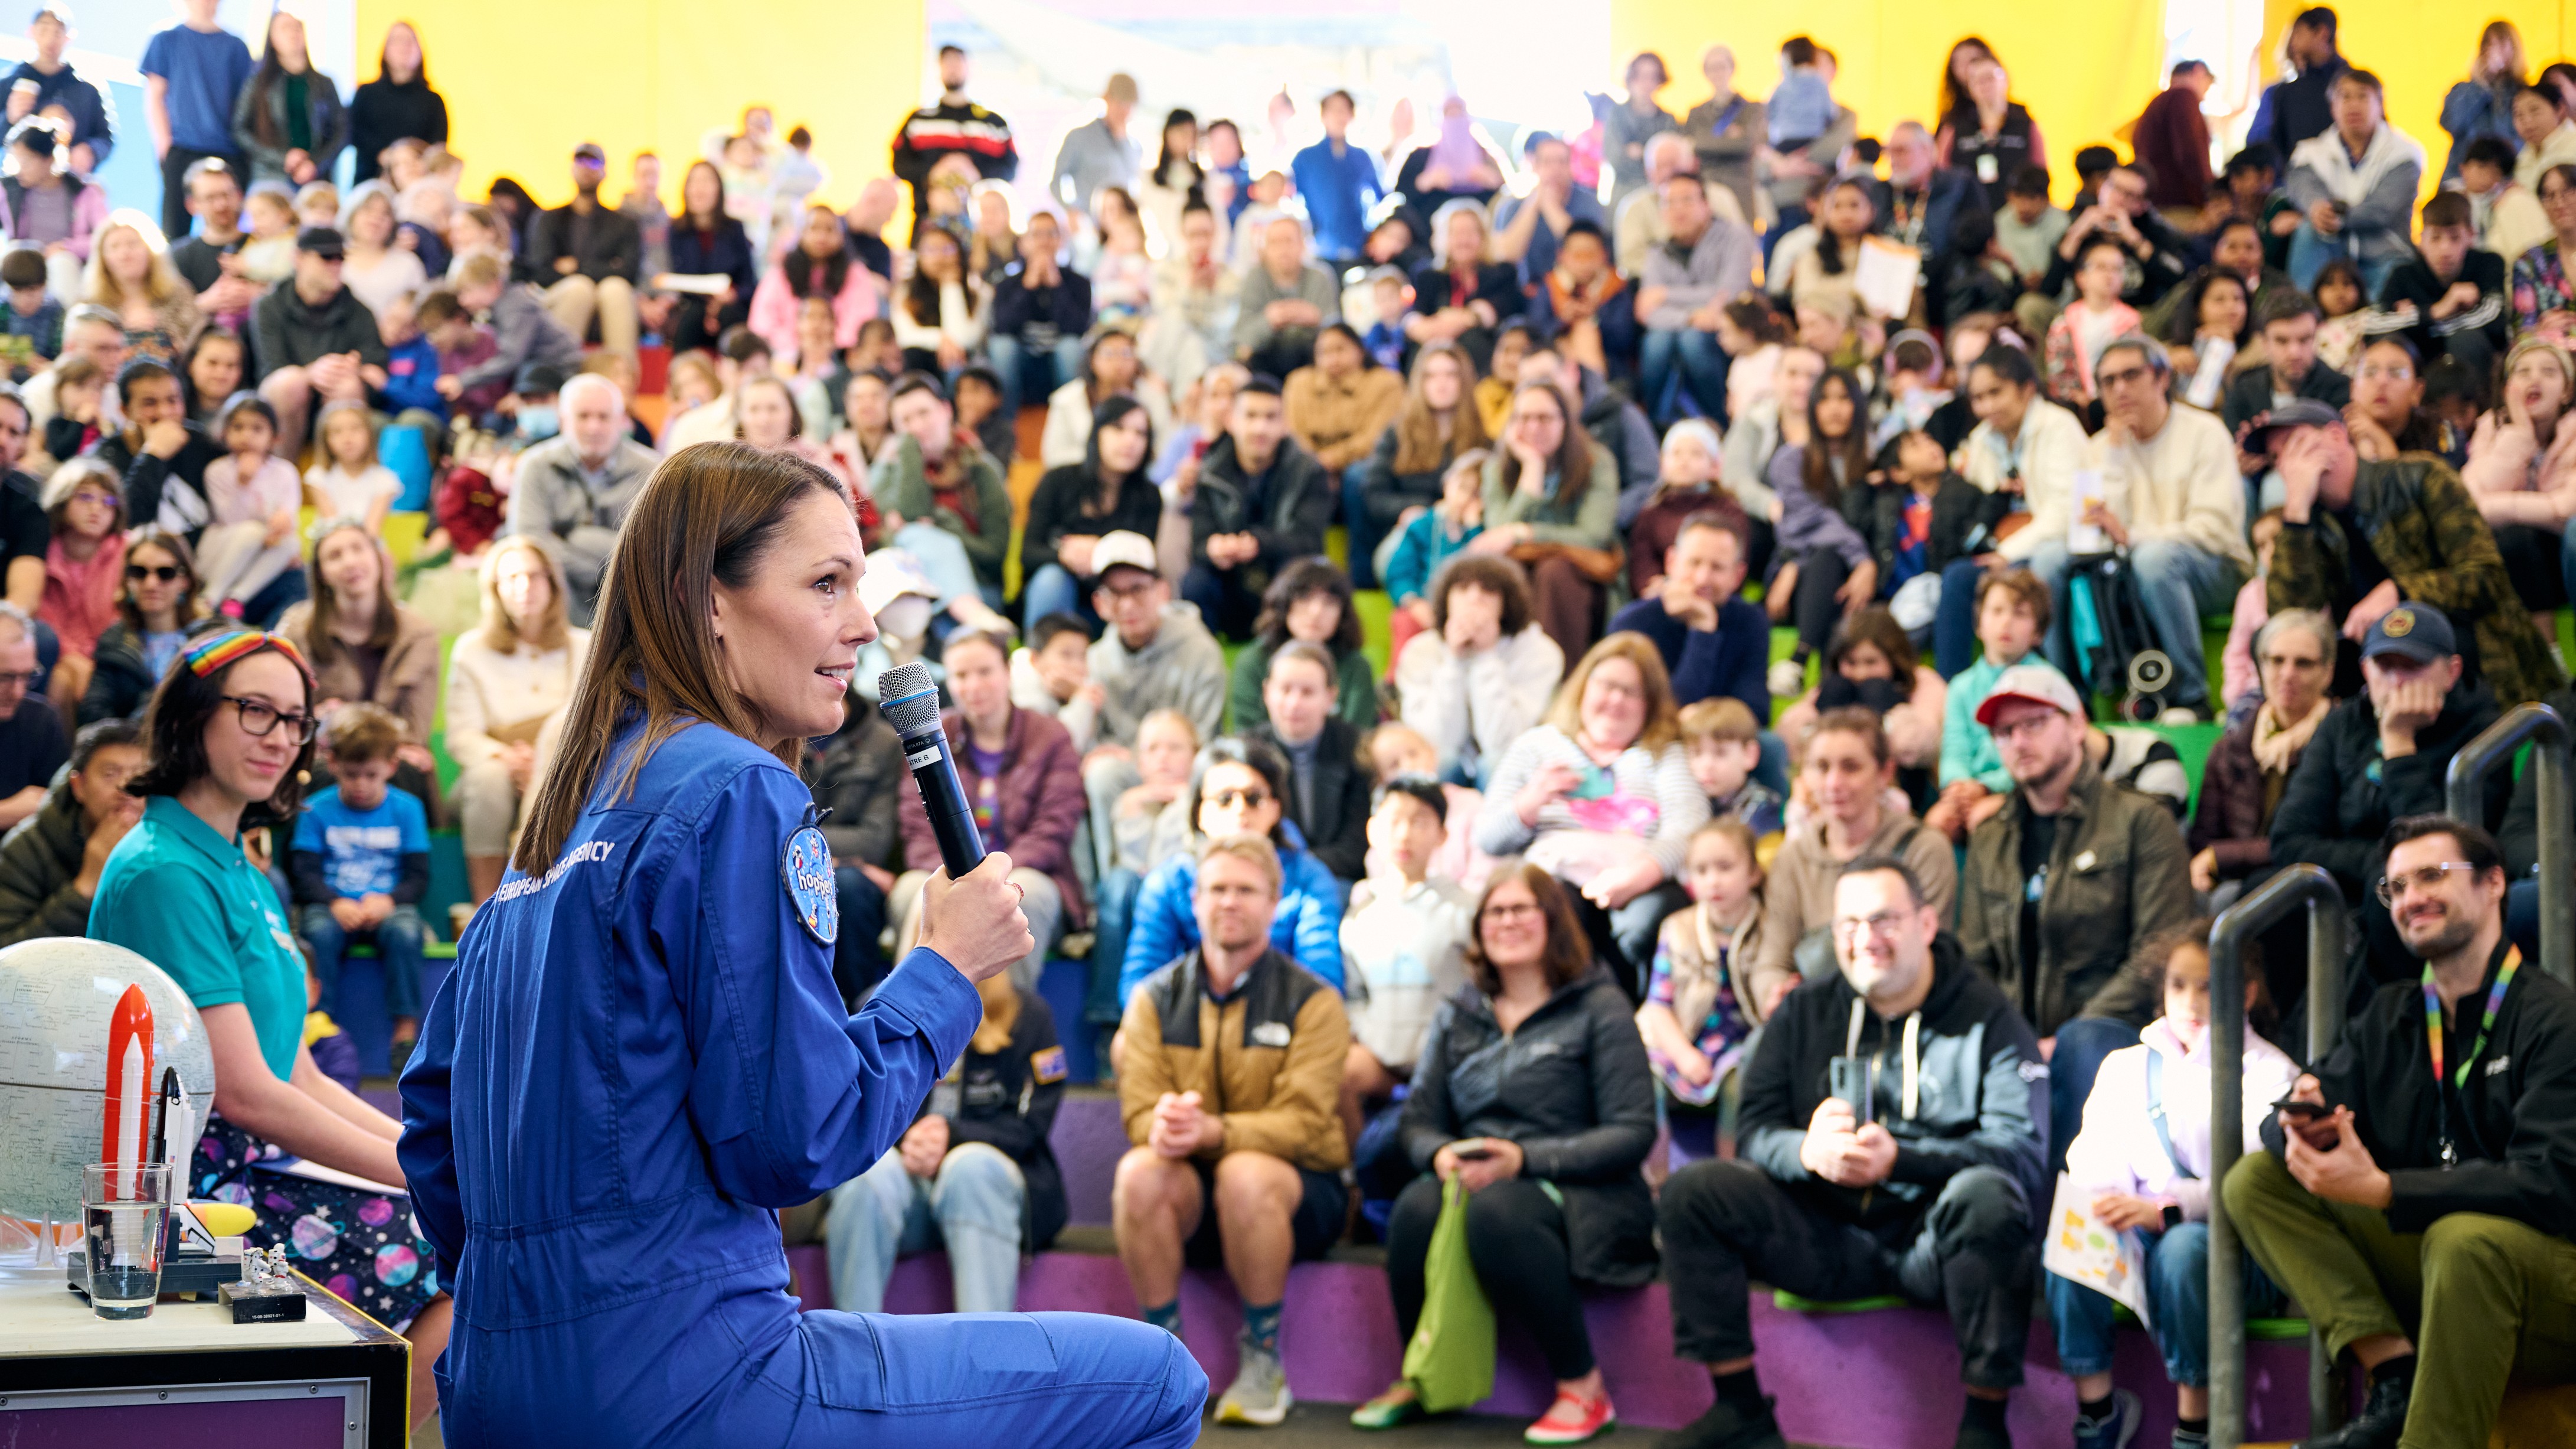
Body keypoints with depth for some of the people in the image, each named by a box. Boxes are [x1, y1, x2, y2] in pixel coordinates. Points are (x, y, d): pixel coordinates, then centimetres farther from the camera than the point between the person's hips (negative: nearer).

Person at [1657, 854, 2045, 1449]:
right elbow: (1755, 1130, 4)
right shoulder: (1805, 1011, 10)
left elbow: (2022, 1150, -14)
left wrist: (1899, 1160, -28)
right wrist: (1807, 1152, -21)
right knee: (1690, 1192, -15)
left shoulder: (1985, 1016, -2)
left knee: (1984, 1196, -37)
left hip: (1935, 1242, -3)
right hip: (1830, 1237, 4)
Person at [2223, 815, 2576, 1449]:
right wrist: (2300, 1128, -22)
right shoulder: (2390, 1016, 10)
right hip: (2420, 1260, 7)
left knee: (2464, 1238, -38)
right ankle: (2394, 1374, -18)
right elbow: (2281, 1126, 5)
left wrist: (2382, 1190, -29)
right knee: (2254, 1179, -5)